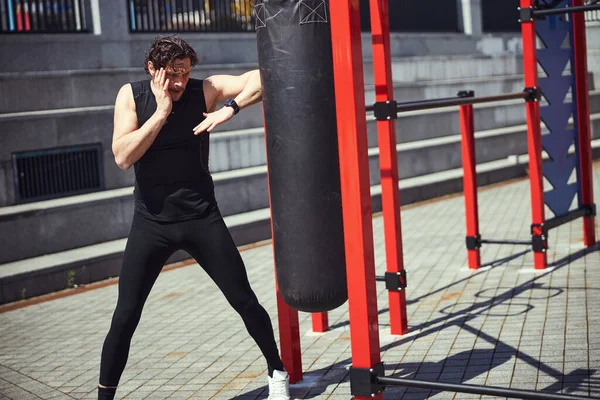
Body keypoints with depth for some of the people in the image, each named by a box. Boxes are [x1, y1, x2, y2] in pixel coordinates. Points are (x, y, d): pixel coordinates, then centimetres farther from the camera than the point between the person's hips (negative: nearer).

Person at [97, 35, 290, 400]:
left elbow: (263, 78, -15)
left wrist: (230, 107, -29)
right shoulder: (131, 96, -6)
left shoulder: (204, 90, -7)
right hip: (151, 223, 0)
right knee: (126, 316, -2)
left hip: (202, 218, 0)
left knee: (245, 301, 5)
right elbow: (123, 157, -17)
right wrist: (161, 111, -21)